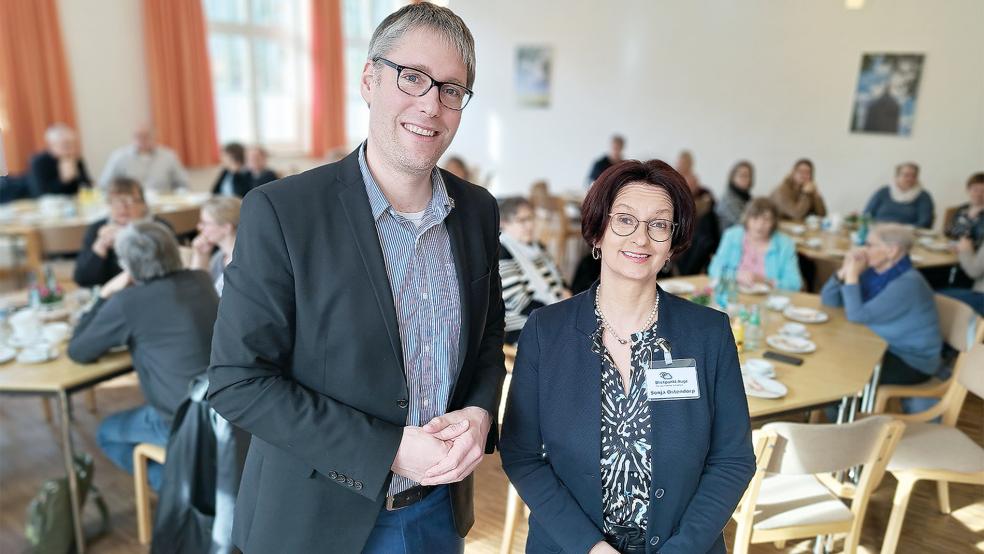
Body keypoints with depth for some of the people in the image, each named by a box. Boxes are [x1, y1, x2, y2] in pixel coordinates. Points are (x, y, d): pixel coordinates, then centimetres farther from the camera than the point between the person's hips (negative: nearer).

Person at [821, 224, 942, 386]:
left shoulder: (908, 283, -24)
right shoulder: (873, 272, 0)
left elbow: (857, 316, -30)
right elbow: (828, 301, 1)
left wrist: (852, 275, -23)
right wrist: (844, 271, -13)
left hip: (912, 362, -8)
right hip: (883, 348, 8)